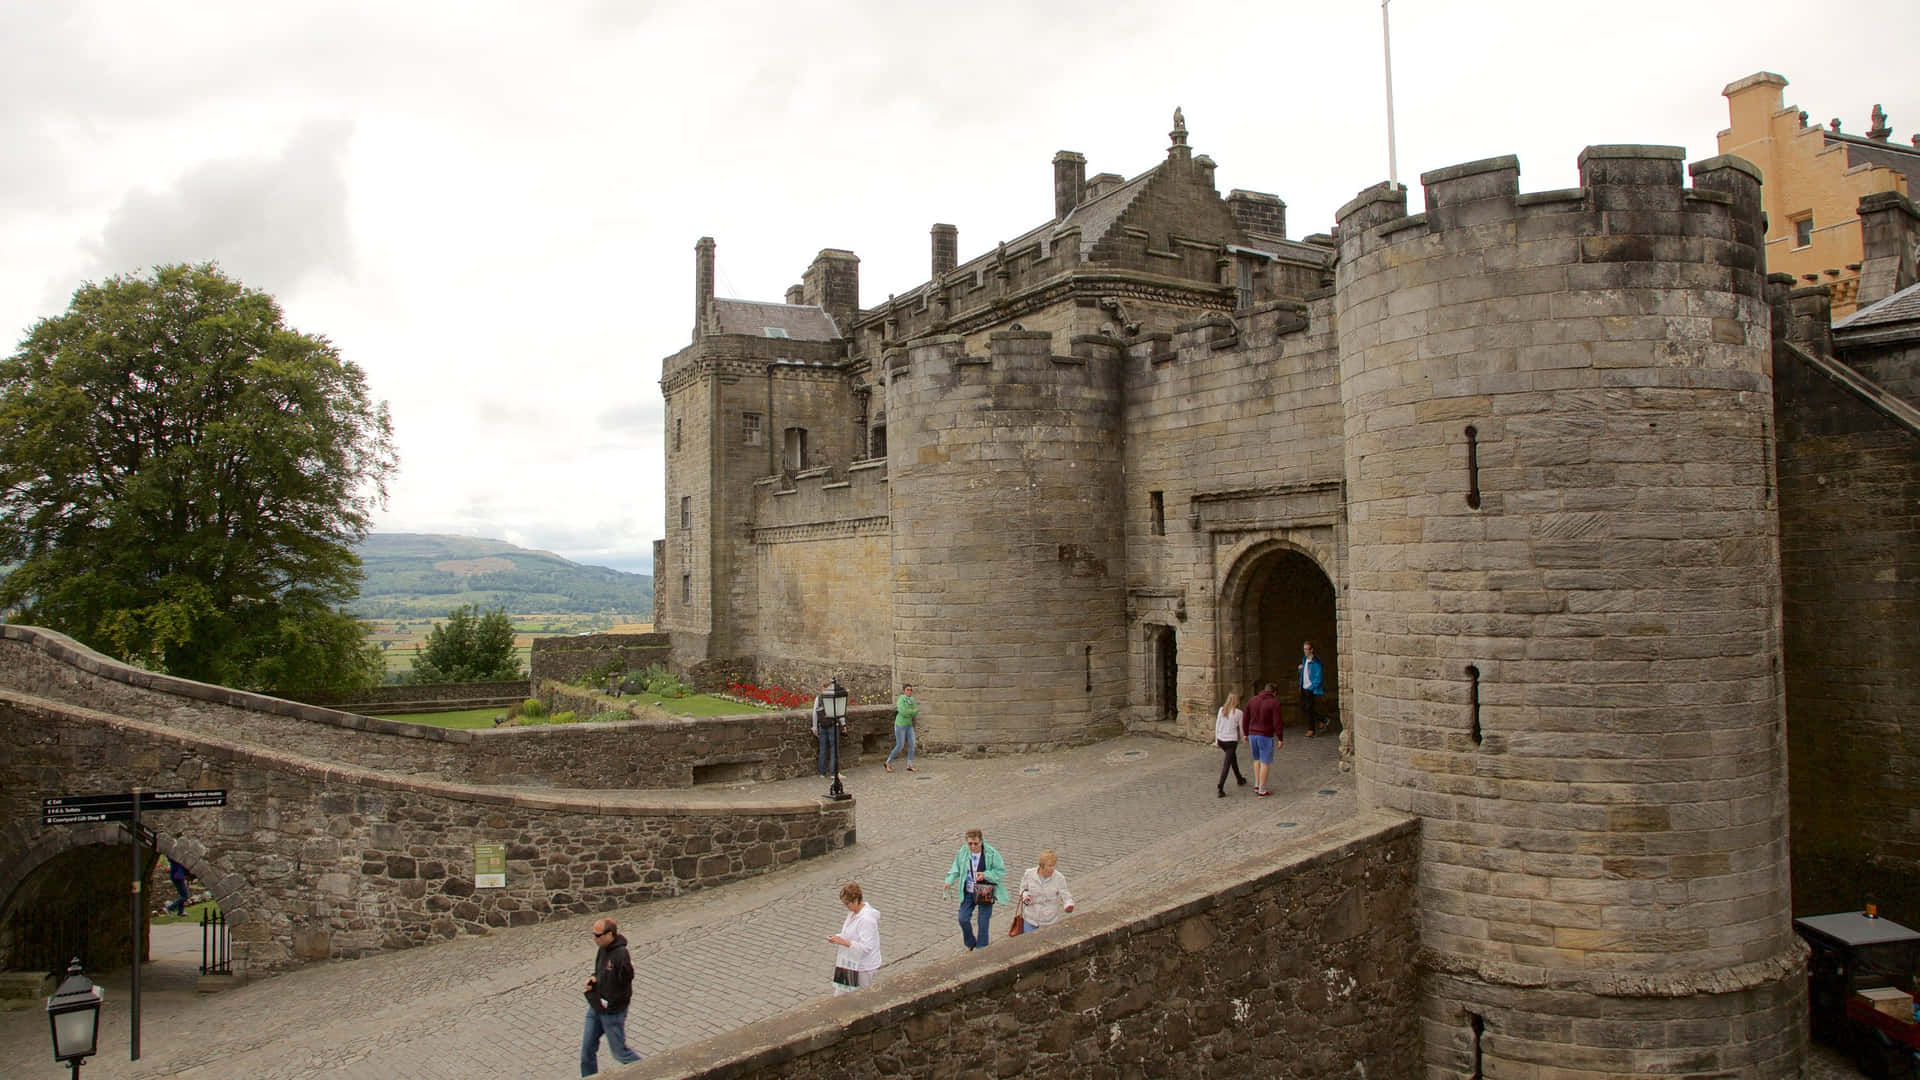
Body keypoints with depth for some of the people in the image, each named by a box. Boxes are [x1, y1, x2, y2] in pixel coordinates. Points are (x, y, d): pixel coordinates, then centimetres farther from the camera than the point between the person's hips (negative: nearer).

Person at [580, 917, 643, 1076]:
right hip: (595, 1009, 8)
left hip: (612, 1012, -8)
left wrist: (607, 1003, -18)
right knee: (587, 1048, 12)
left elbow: (625, 988, -24)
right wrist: (593, 978, -3)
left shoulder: (621, 955, -27)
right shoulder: (602, 949, 0)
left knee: (619, 1051, 9)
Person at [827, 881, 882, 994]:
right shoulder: (853, 912, 3)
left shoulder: (866, 919, -27)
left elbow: (866, 947, -28)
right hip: (852, 963, 9)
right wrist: (838, 937, 1)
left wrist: (843, 942, -28)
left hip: (863, 968, -9)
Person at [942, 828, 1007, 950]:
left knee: (983, 923, 2)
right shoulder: (963, 851, -9)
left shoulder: (991, 853, -18)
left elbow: (1001, 871, -12)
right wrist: (949, 881, -7)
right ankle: (970, 944, 31)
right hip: (968, 893, 3)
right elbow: (956, 868, 6)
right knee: (963, 919, 2)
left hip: (985, 893, -3)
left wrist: (985, 875, -26)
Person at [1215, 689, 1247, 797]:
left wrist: (1216, 740, 13)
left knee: (1233, 758, 27)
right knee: (1226, 765, -3)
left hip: (1221, 740, 5)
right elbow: (1241, 728, -1)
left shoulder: (1221, 710, 0)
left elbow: (1217, 725, 4)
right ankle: (1220, 788, -11)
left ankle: (1240, 779, 44)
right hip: (1231, 740, -5)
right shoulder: (1239, 713, -11)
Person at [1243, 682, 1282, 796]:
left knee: (1257, 759, 21)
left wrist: (1246, 734, 18)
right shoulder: (1274, 702, -11)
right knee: (1265, 762, 3)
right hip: (1266, 736, -5)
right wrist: (1280, 739, -11)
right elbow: (1277, 722, -16)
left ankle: (1257, 785, 19)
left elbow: (1246, 719, 9)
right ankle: (1262, 790, 5)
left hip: (1253, 734, 5)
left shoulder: (1251, 700, 4)